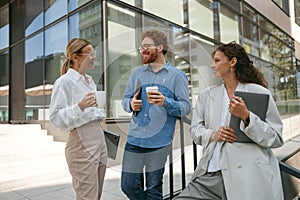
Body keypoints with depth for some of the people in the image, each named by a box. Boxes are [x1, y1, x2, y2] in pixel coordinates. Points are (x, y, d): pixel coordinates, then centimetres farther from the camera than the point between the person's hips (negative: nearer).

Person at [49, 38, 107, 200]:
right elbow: (55, 117, -13)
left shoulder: (90, 80, 16)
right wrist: (80, 106, -24)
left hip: (99, 137, 8)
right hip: (81, 142, -8)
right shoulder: (64, 81, -8)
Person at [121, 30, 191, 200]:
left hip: (159, 141, -3)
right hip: (134, 139, 4)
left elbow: (185, 107, -6)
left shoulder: (177, 76, -2)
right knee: (128, 185, 9)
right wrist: (131, 104, -8)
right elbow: (125, 99, 14)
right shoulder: (136, 73, 10)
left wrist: (166, 102, -23)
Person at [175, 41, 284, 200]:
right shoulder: (206, 95, 12)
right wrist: (213, 134, -10)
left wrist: (246, 117, -17)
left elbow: (277, 139, -3)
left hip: (249, 177, -3)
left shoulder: (260, 93, 0)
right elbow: (195, 130, 10)